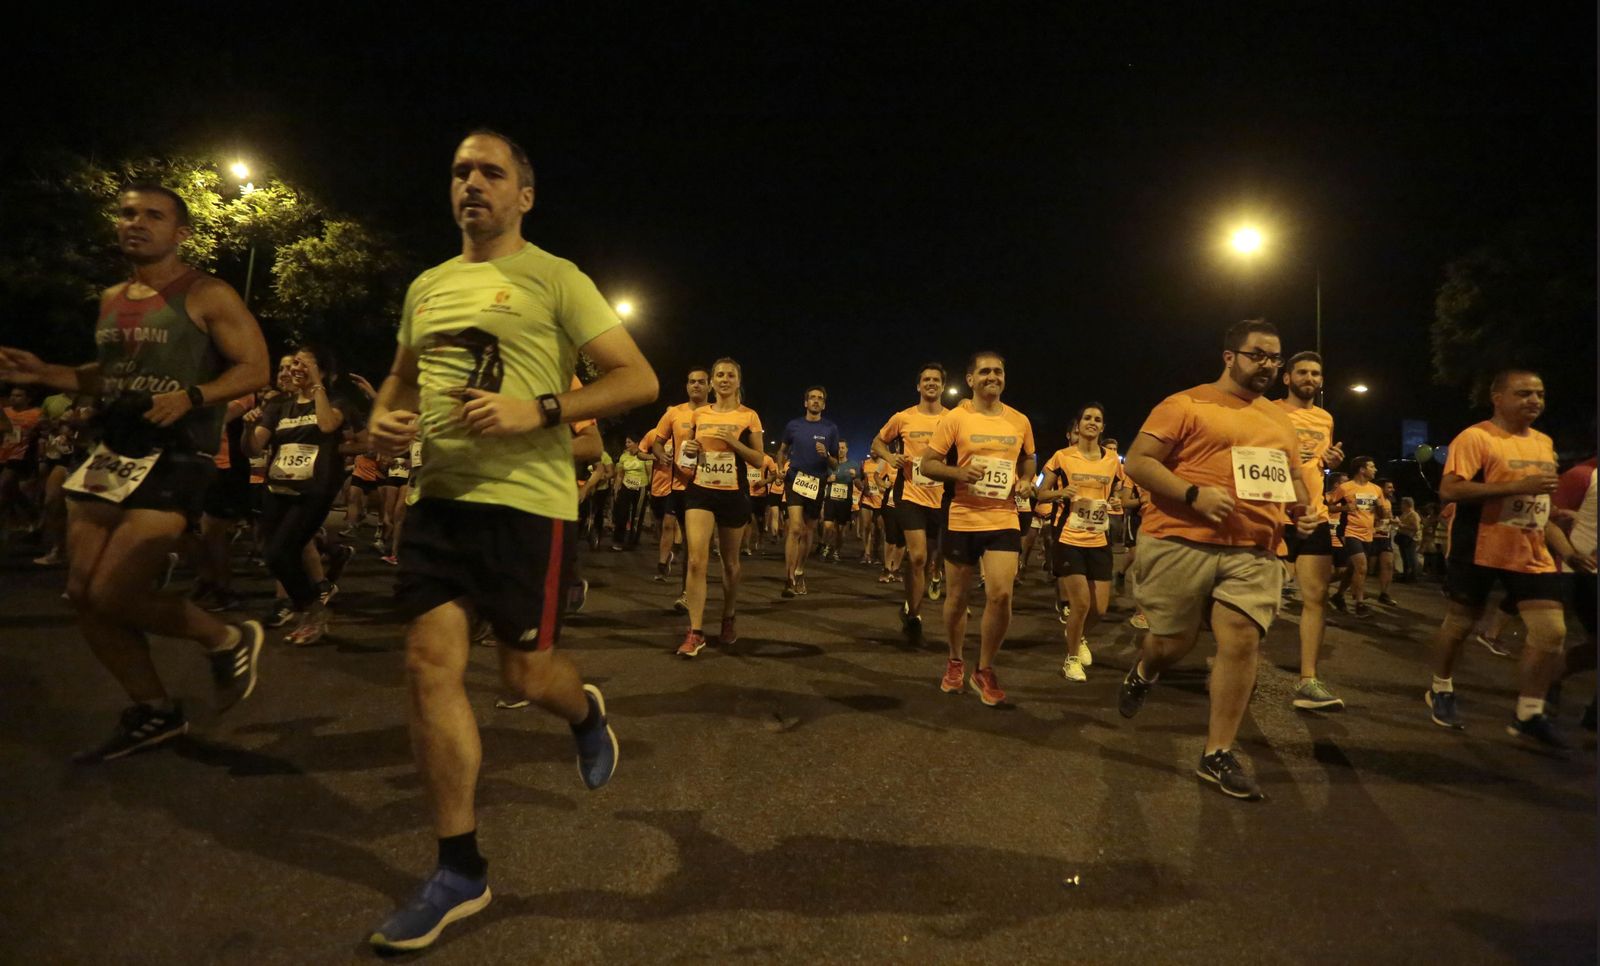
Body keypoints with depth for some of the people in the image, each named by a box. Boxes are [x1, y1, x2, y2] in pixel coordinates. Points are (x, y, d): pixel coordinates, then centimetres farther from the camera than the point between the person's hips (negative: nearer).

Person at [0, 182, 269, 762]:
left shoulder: (207, 296, -5)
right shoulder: (111, 300, 16)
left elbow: (254, 368, -11)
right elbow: (111, 376, 25)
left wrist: (192, 397, -24)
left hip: (175, 460, -8)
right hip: (111, 455, 8)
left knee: (112, 595, -13)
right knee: (83, 595, 7)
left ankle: (229, 640, 11)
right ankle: (154, 712, 20)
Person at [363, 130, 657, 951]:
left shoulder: (554, 279, -2)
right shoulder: (426, 287, 16)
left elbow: (639, 380, -8)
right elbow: (401, 377, 29)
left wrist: (539, 411, -21)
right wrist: (383, 419, 5)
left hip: (527, 500, -5)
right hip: (438, 496, 6)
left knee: (524, 670, 0)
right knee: (430, 665, -1)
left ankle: (588, 713, 40)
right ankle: (460, 872, 12)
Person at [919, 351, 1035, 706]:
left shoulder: (1020, 421, 6)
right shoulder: (954, 418, -4)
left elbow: (1027, 460, 22)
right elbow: (928, 464, -3)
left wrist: (1026, 482, 1)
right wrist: (960, 472, -20)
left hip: (1003, 521, 1)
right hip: (962, 520, -1)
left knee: (1001, 594, -12)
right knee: (956, 597, 10)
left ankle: (984, 670, 8)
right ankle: (956, 661, 34)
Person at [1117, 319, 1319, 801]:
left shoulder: (1280, 421, 18)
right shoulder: (1185, 404, -3)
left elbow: (1293, 477, 28)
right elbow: (1137, 462, -9)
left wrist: (1303, 510, 6)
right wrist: (1194, 495, -20)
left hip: (1253, 553, 5)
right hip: (1180, 544, -4)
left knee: (1243, 641, -5)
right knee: (1173, 642, 5)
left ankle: (1217, 753, 8)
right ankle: (1141, 674, 42)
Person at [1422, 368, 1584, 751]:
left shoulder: (1544, 443, 14)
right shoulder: (1475, 438, -12)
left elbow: (1541, 503, 21)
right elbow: (1449, 490, -23)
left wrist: (1568, 551, 16)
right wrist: (1516, 486, -26)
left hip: (1533, 554, 7)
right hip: (1479, 551, -6)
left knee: (1552, 633, -2)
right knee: (1458, 624, 7)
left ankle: (1529, 716, 9)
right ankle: (1441, 691, 28)